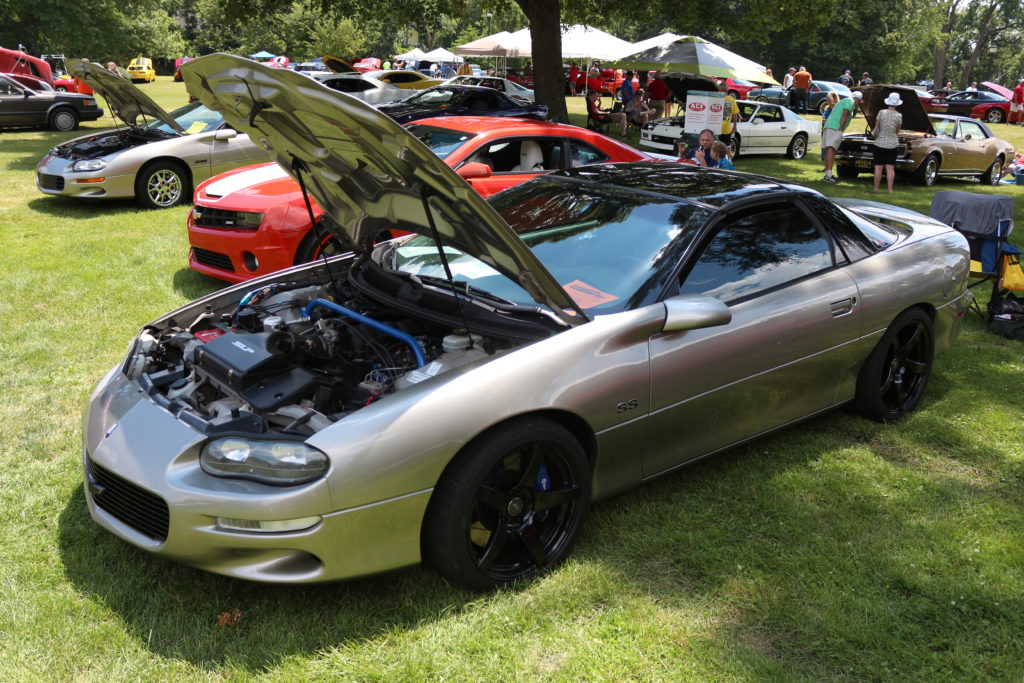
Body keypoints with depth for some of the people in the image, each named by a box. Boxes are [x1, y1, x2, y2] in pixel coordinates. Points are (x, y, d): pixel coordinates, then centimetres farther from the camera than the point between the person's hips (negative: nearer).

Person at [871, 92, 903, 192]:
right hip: (893, 144, 1)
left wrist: (874, 134, 19)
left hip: (880, 143, -1)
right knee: (890, 168, 5)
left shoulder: (881, 113, -8)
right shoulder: (899, 116, -5)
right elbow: (897, 131, 6)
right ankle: (890, 189, 5)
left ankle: (876, 189, 4)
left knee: (878, 168, 2)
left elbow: (876, 129, -2)